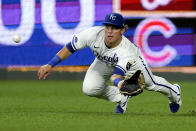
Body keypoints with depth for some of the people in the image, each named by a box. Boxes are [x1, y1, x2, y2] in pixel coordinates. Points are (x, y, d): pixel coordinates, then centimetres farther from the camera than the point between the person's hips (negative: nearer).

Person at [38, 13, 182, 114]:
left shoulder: (127, 51, -45)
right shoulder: (94, 34, -39)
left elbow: (115, 75, -54)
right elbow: (70, 48, -26)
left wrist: (118, 81, -79)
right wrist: (50, 65, -28)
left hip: (131, 62, -2)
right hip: (104, 62, 2)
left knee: (151, 83, 19)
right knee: (89, 88, -22)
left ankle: (173, 91, 57)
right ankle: (121, 98, 7)